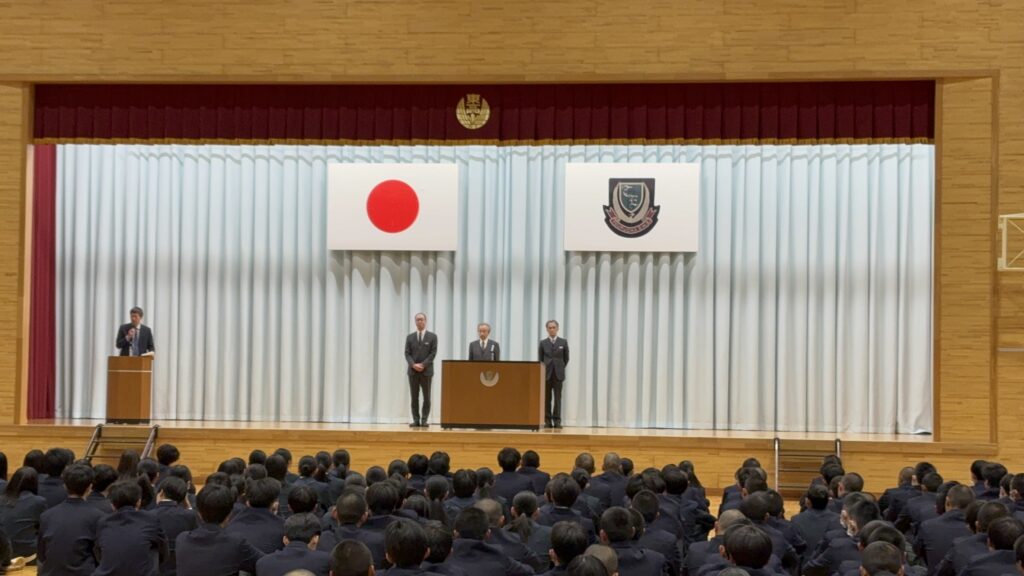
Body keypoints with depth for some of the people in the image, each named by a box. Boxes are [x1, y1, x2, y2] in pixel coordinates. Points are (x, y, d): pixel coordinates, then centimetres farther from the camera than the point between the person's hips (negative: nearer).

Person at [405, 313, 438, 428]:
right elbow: (407, 354, 3)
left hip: (426, 371, -2)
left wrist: (423, 365, -14)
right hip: (413, 371, 2)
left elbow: (433, 353, -4)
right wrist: (413, 365, -14)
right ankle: (416, 420, 4)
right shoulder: (410, 337, 10)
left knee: (426, 397, -1)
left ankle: (425, 420, 2)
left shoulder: (432, 336, 3)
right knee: (414, 397, 1)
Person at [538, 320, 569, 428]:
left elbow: (566, 358, 10)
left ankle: (557, 421, -2)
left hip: (558, 374, -1)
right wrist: (544, 370, 4)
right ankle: (547, 421, 4)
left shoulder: (563, 342, 4)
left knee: (557, 398, -3)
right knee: (547, 398, 1)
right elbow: (540, 359, 10)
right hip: (546, 374, 1)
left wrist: (560, 368, 7)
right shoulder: (543, 343, 5)